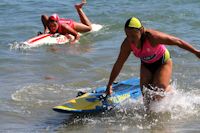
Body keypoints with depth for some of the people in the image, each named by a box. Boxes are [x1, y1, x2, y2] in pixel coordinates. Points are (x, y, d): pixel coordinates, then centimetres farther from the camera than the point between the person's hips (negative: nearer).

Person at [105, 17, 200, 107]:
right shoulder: (127, 44, -24)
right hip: (146, 65, 4)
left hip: (162, 62, -4)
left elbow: (177, 42, -27)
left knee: (159, 93, -14)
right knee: (146, 94, -4)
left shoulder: (152, 37, -37)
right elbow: (118, 64, -11)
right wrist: (109, 85, -7)